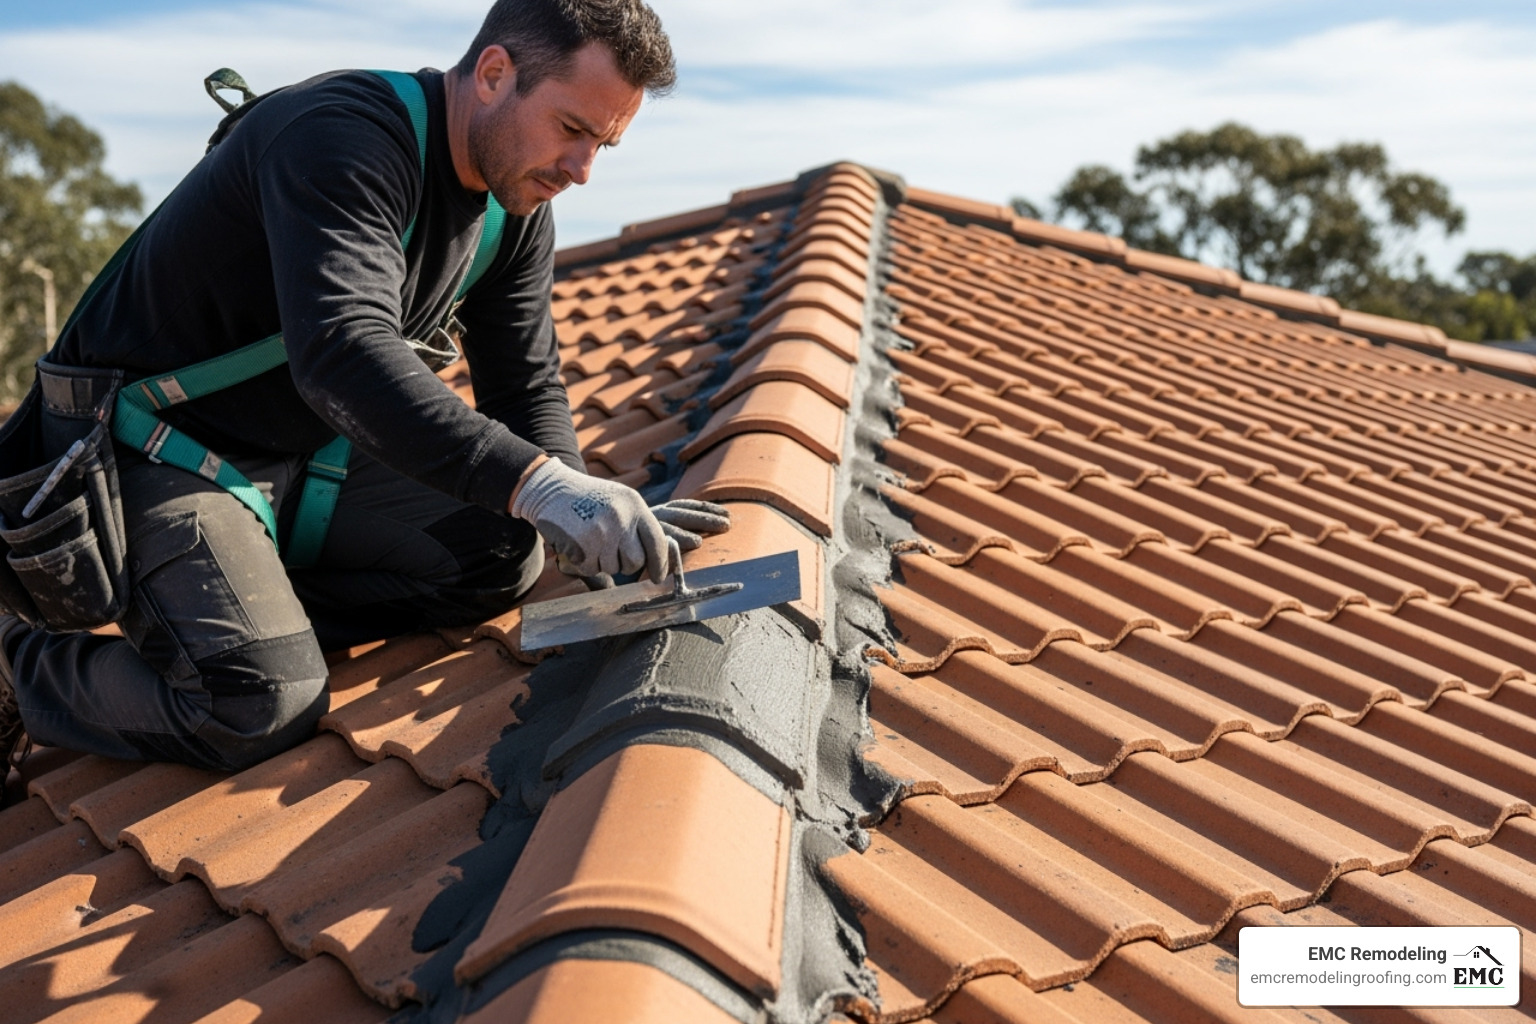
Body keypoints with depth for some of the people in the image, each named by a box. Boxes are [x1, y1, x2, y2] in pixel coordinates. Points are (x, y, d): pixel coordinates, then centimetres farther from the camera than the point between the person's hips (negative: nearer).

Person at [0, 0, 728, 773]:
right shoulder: (343, 139, -27)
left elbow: (526, 389, 0)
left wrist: (591, 517, -18)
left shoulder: (518, 211, -1)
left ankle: (239, 606, 0)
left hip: (306, 450, 8)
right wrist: (530, 482, -51)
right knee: (264, 706, -22)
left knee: (503, 555, -1)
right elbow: (341, 354, -43)